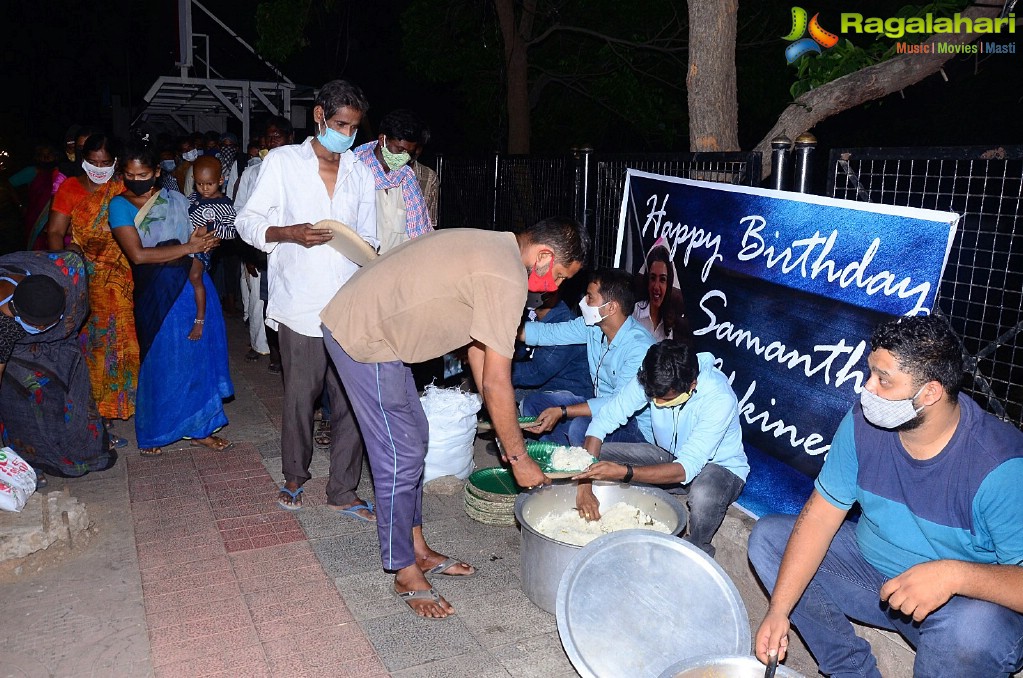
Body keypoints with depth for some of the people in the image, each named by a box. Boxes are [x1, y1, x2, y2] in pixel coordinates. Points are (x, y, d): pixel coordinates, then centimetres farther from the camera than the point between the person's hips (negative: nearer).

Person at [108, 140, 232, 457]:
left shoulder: (176, 199, 9)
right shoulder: (120, 205, -2)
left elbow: (200, 239, 15)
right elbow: (138, 254, -14)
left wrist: (203, 240, -9)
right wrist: (187, 247, -14)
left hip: (193, 286, 3)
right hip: (157, 294, -3)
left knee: (198, 356, 7)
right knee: (160, 361, 5)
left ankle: (199, 427, 20)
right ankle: (152, 433, 23)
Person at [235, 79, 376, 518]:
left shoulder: (361, 173, 15)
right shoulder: (282, 162, 5)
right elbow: (247, 221, 4)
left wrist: (365, 248, -5)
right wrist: (289, 233, -14)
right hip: (301, 306, -2)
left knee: (352, 400, 0)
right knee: (300, 396, 6)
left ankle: (343, 492, 14)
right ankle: (295, 475, 30)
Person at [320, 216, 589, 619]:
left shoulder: (494, 250, 11)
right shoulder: (508, 279, -21)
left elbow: (478, 350, 15)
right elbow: (497, 383, -19)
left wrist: (506, 429, 17)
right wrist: (518, 458, -8)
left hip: (362, 323, 11)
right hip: (363, 339, -11)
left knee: (414, 438, 16)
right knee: (401, 457, -3)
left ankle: (418, 550, 30)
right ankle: (406, 576, 13)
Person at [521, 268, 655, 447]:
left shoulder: (639, 347, -26)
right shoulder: (592, 325, -4)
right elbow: (547, 333, -1)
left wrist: (562, 412, -33)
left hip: (635, 425, -8)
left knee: (581, 427, -36)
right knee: (532, 403, 2)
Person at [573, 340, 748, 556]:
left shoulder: (720, 399, -34)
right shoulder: (650, 379, -22)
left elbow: (686, 469, -37)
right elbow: (603, 420, -18)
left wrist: (624, 472, -48)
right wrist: (585, 485, -28)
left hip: (719, 466, -4)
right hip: (669, 455, 5)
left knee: (703, 496, -40)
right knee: (598, 457, -15)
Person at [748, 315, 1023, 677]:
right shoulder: (863, 421, -13)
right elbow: (820, 514, -12)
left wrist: (954, 575, -45)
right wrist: (779, 610, -18)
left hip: (968, 599, -5)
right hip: (872, 571, 5)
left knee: (974, 630, -38)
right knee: (768, 537, -6)